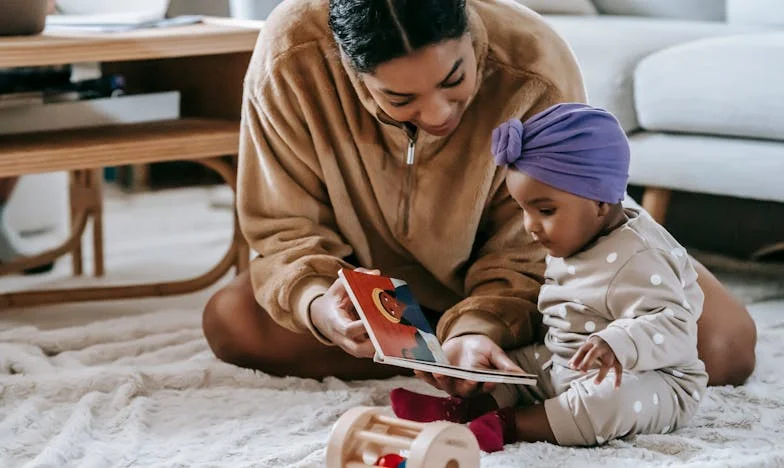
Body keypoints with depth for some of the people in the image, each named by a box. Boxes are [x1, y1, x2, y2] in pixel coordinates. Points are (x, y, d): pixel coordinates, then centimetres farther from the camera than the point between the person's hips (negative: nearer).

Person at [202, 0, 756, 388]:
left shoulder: (536, 68, -34)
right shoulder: (289, 57, -31)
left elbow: (524, 249, -23)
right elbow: (287, 228, -20)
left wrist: (480, 327, -43)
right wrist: (317, 304, -41)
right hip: (387, 284, 2)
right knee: (230, 319, -22)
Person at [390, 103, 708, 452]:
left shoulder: (635, 259, -23)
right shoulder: (570, 244, 7)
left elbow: (674, 324, -33)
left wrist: (618, 345, -47)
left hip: (647, 378, -10)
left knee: (616, 396, -38)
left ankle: (508, 425, -37)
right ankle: (462, 409, -21)